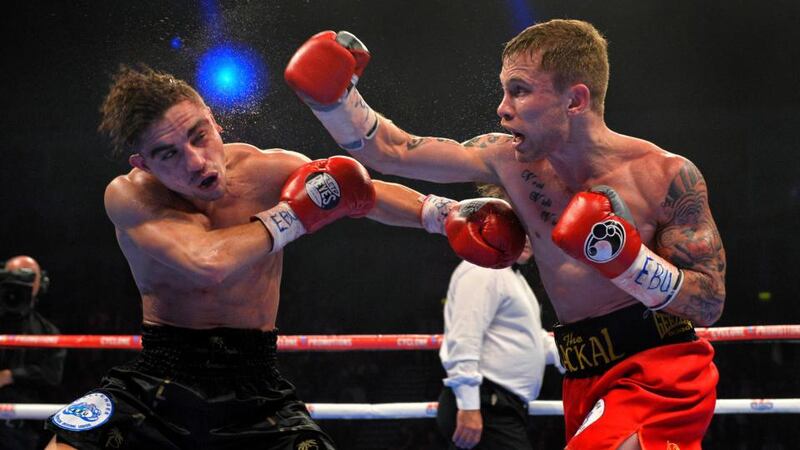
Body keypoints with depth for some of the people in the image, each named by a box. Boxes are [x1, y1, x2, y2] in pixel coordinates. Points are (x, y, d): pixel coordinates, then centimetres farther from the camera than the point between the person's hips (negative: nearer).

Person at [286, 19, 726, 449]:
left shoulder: (668, 177, -13)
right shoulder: (509, 160, 0)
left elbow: (710, 304, -10)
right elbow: (390, 153, 5)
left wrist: (624, 257, -23)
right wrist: (334, 93, -10)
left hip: (660, 376, -6)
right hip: (588, 381, 6)